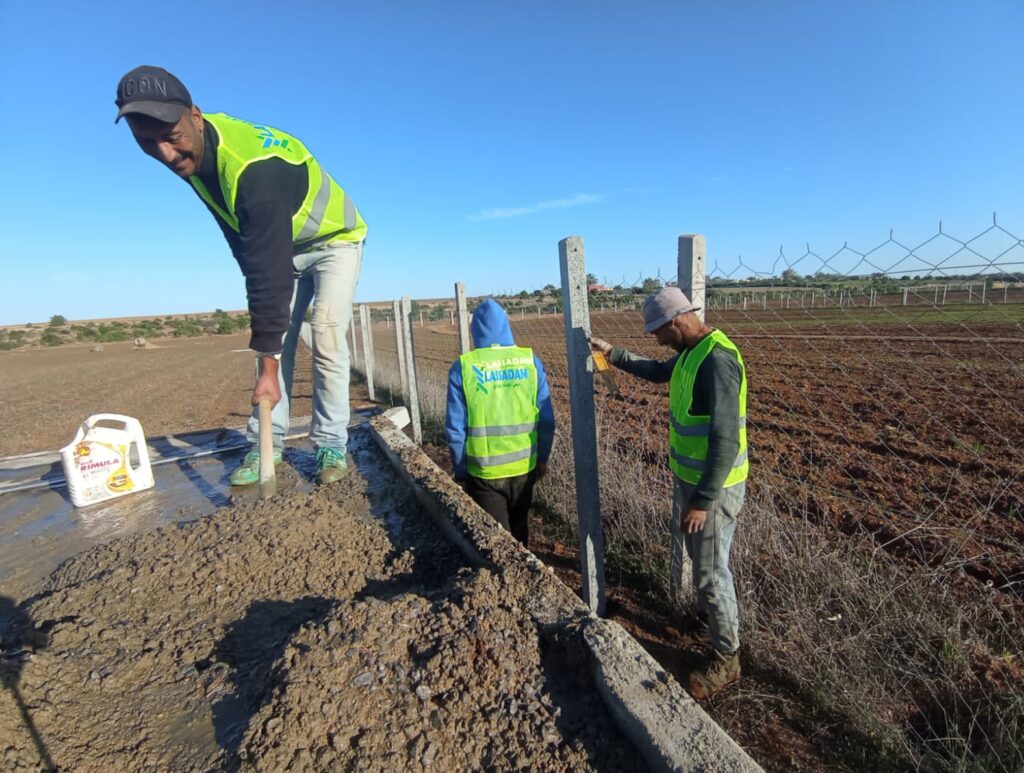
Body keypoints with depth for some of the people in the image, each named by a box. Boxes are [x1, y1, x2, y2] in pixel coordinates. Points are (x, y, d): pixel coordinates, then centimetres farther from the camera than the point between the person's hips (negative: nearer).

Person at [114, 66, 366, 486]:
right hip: (280, 246, 7)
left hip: (335, 239, -7)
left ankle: (331, 445, -8)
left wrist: (268, 368, -38)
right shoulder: (195, 151, -10)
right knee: (275, 337, -2)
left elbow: (271, 270, -39)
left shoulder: (253, 167, -36)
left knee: (326, 337, -18)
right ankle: (267, 444, 3)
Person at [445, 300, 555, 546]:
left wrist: (460, 472, 5)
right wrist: (542, 458, 12)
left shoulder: (463, 367, -9)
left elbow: (455, 428, -7)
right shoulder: (530, 360, -4)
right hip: (523, 467, 2)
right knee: (519, 530, 25)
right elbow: (546, 418, -1)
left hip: (483, 472, -2)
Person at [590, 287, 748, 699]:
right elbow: (658, 371, 27)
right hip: (690, 478, 9)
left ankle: (725, 658, 26)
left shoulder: (717, 360, -27)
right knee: (700, 561, 25)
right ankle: (707, 623, 47)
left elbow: (725, 440, -29)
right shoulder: (690, 352, 4)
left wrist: (704, 500, -26)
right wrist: (614, 354, 22)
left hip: (713, 487, -9)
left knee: (711, 572, 6)